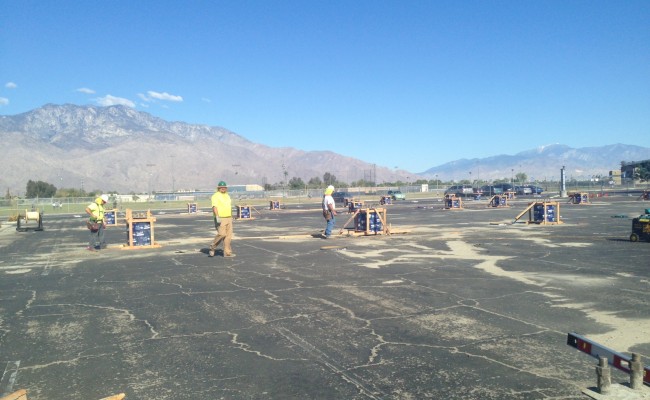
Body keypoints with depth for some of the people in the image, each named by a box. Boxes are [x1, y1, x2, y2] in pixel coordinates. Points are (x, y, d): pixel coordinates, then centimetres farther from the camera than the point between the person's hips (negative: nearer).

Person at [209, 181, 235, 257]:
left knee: (229, 235, 2)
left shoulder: (227, 196, 16)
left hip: (228, 218, 7)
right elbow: (214, 207, -18)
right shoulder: (216, 196, -8)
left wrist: (231, 218, 20)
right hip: (220, 219, -7)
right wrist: (217, 217, -29)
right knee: (222, 234, -15)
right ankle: (213, 247, 7)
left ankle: (227, 252, 4)